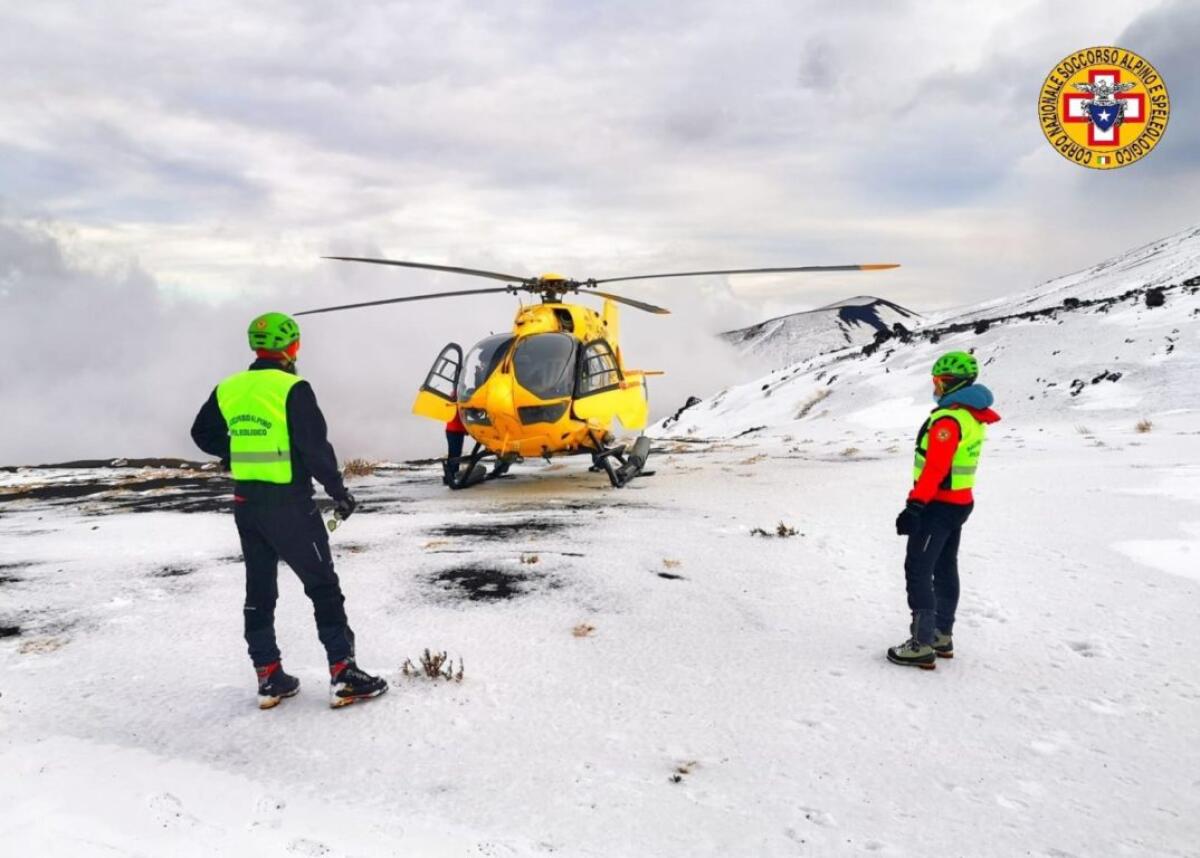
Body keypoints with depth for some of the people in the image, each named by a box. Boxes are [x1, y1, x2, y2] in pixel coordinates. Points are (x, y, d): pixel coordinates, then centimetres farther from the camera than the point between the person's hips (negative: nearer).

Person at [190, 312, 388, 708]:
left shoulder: (228, 389, 5)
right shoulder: (292, 389, -15)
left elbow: (203, 433, 15)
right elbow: (315, 447, -17)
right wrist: (338, 490, -7)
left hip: (246, 502, 7)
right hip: (288, 503, -6)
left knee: (259, 589, 14)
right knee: (323, 586, 2)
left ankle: (269, 677, 21)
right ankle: (343, 674, 4)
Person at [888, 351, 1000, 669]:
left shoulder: (948, 419, -22)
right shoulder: (974, 416, 9)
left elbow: (935, 468, -29)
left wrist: (915, 506, -31)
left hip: (939, 505, -10)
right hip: (961, 501, 10)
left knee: (918, 572, -6)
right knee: (945, 570, 17)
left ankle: (922, 646, -4)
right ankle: (943, 636, 28)